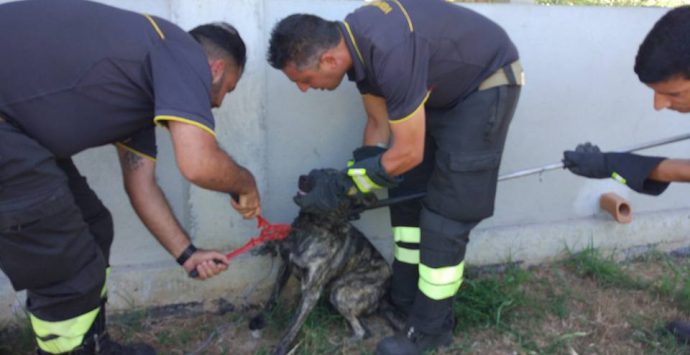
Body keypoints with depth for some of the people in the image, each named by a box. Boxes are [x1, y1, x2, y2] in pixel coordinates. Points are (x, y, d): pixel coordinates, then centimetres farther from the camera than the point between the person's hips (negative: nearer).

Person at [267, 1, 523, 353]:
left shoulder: (390, 53, -37)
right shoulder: (355, 42, -9)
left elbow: (408, 153, -28)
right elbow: (379, 125, 2)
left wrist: (338, 189, -20)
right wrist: (354, 187, 3)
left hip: (487, 83, -8)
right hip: (443, 86, 9)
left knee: (444, 213, -8)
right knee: (407, 195, 9)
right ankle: (404, 301, 24)